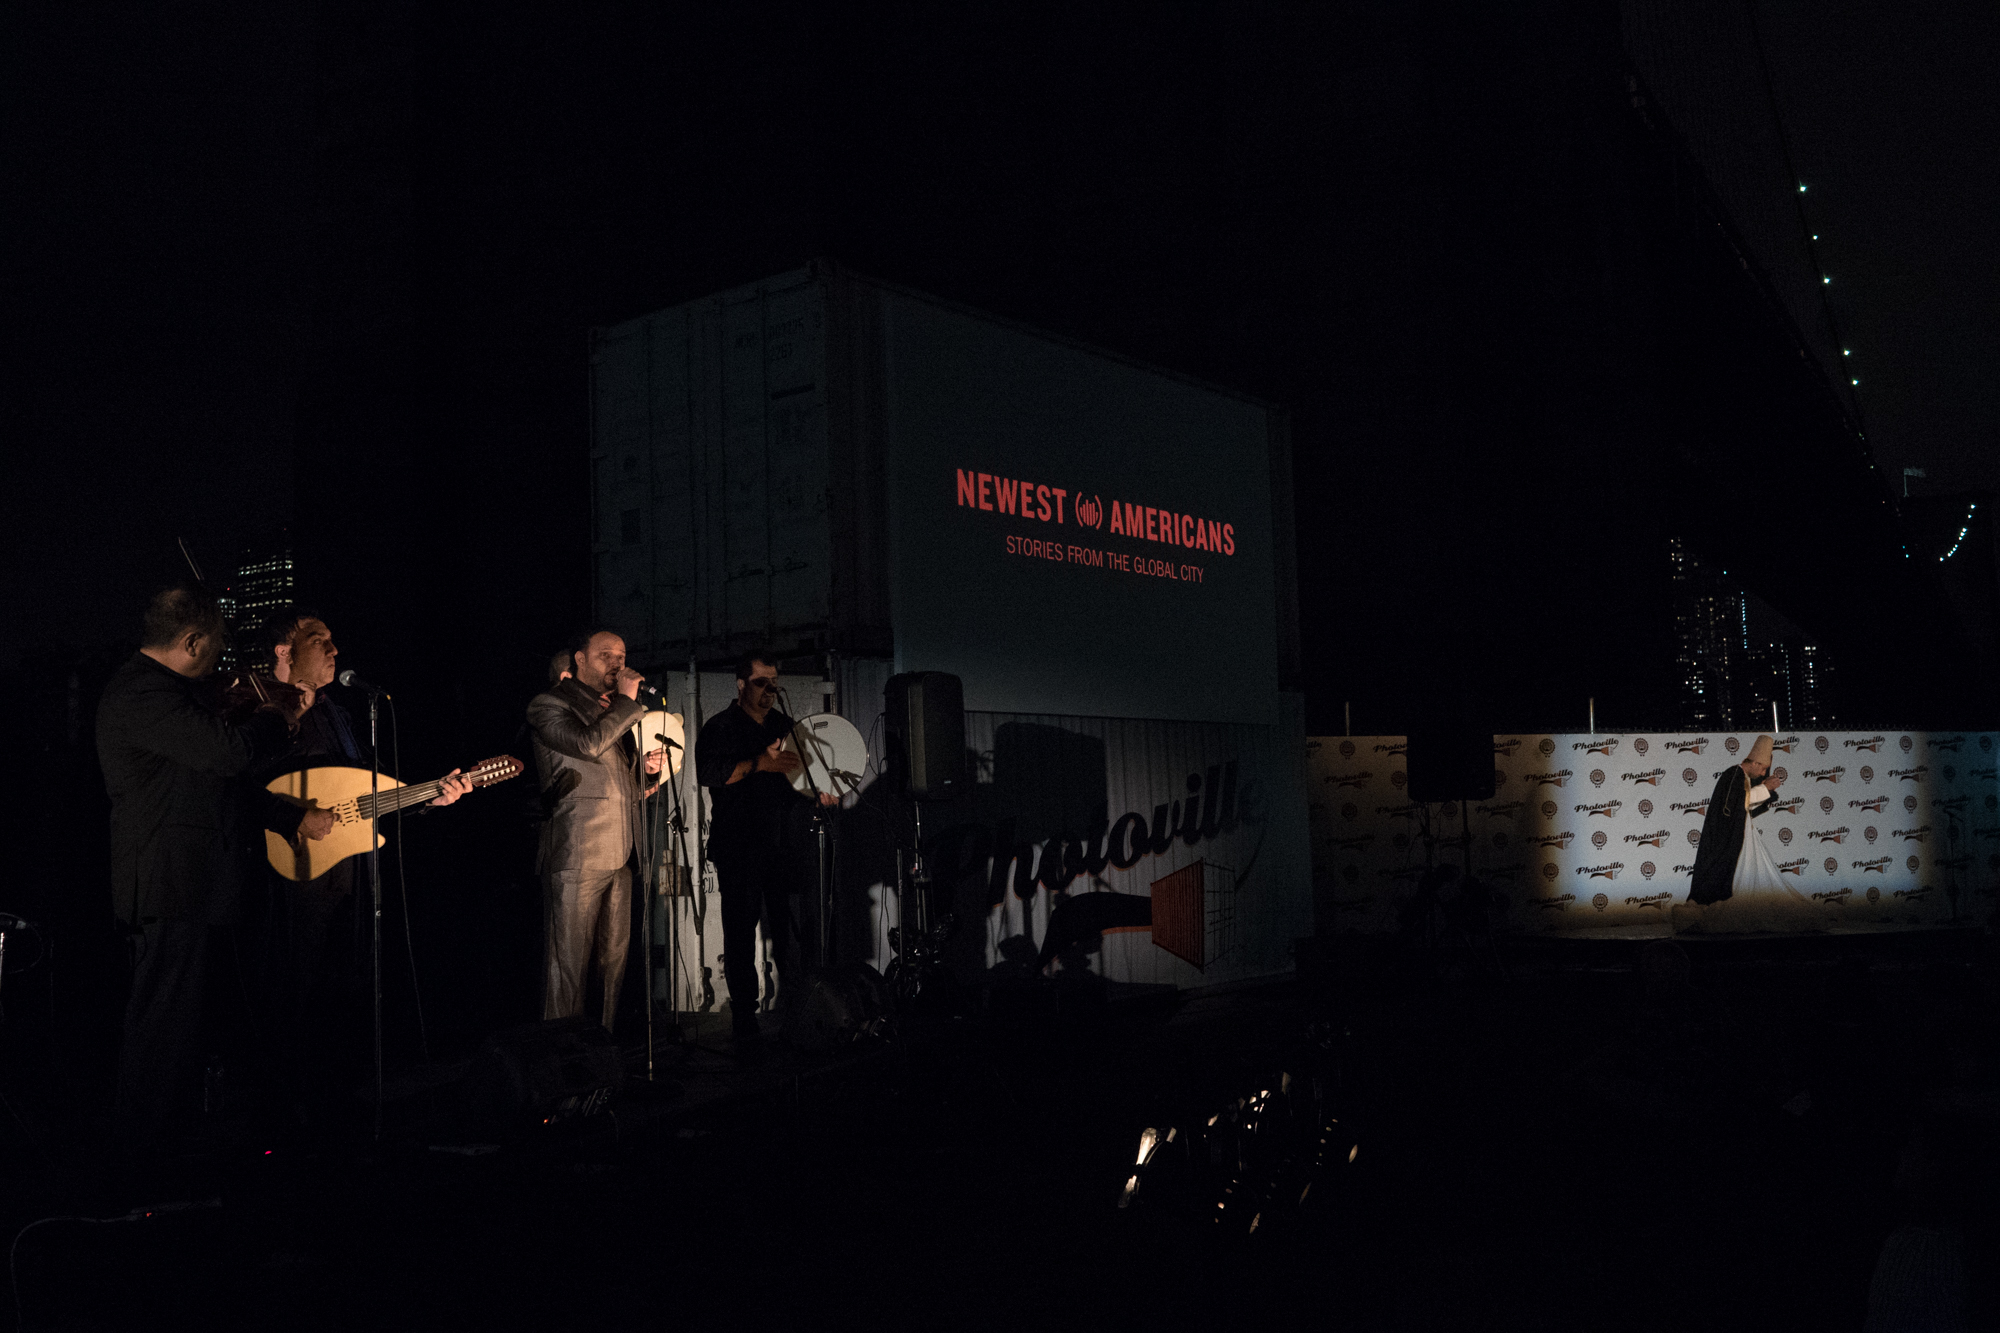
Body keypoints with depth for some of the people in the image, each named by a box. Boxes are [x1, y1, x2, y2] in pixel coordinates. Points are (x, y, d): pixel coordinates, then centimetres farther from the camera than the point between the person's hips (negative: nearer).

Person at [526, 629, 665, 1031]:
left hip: (621, 852, 7)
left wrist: (645, 767, 14)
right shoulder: (549, 704, -1)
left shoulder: (615, 708, 23)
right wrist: (627, 702, -10)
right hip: (576, 853, -7)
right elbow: (588, 745, -19)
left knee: (616, 956, 9)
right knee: (569, 960, -4)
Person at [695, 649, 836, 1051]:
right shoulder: (720, 728, 2)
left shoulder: (784, 726, 19)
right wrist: (760, 763, -22)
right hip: (737, 848, -4)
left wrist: (818, 794, 6)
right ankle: (745, 1022, 1)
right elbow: (707, 773, -15)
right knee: (741, 933, -4)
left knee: (790, 930, -2)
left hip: (780, 844, 4)